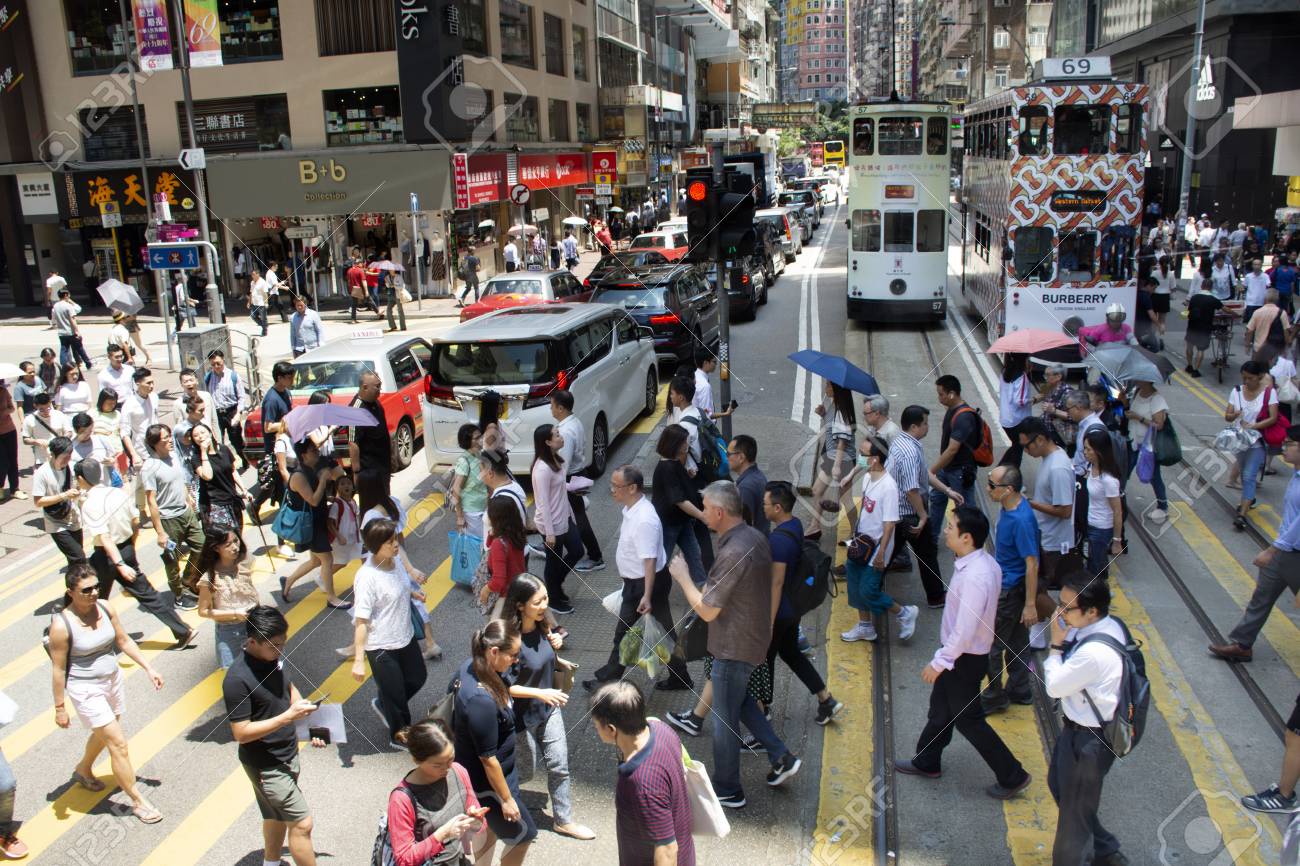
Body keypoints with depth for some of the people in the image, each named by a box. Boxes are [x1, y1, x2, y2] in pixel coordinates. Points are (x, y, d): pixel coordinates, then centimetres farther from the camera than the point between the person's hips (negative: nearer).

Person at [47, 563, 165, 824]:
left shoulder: (104, 607, -8)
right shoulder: (62, 624, -23)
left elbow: (124, 640, 5)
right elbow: (58, 669, -15)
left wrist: (149, 668, 3)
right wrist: (60, 707, -9)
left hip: (113, 680, 6)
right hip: (86, 690, -6)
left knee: (103, 735, 27)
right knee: (119, 744, -4)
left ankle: (83, 770, 57)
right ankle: (138, 802, 10)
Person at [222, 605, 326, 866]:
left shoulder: (274, 656, -5)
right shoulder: (237, 679, -27)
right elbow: (241, 733, -25)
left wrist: (306, 719, 2)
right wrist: (288, 716, -30)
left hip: (288, 753, 8)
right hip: (265, 764, -8)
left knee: (278, 815, 24)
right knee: (302, 823, -3)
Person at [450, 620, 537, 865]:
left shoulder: (471, 666, -13)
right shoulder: (481, 701, -38)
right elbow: (488, 759, -27)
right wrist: (506, 799, -15)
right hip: (486, 782, -8)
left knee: (490, 829, 28)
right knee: (523, 835, 14)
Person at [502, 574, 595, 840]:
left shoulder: (542, 626, -8)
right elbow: (505, 686, -23)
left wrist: (554, 646, -10)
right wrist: (540, 693, -27)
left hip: (549, 708, 6)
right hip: (524, 715, -6)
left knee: (559, 766, 15)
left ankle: (564, 821, 33)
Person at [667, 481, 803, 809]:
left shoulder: (733, 553, -30)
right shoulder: (755, 537, 0)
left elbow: (706, 611, -24)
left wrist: (682, 576, -13)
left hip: (734, 649, -9)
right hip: (754, 638, 9)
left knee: (724, 720, 8)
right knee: (739, 701, 28)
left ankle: (727, 791, 24)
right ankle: (781, 757, 28)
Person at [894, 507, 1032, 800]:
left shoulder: (974, 577, -33)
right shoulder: (984, 562, -3)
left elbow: (964, 631, -30)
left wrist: (939, 662, -19)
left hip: (965, 658, -9)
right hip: (960, 652, 9)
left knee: (968, 720, 9)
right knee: (940, 709, 23)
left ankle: (1012, 776, 24)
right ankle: (927, 762, 42)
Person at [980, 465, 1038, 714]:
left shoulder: (1021, 520, -30)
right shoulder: (1009, 506, -1)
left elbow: (1032, 564, -26)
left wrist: (1030, 604, -22)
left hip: (1009, 591, -9)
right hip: (1006, 584, 9)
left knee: (990, 646, 4)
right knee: (1016, 641, 21)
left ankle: (994, 697, 19)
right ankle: (1019, 690, 35)